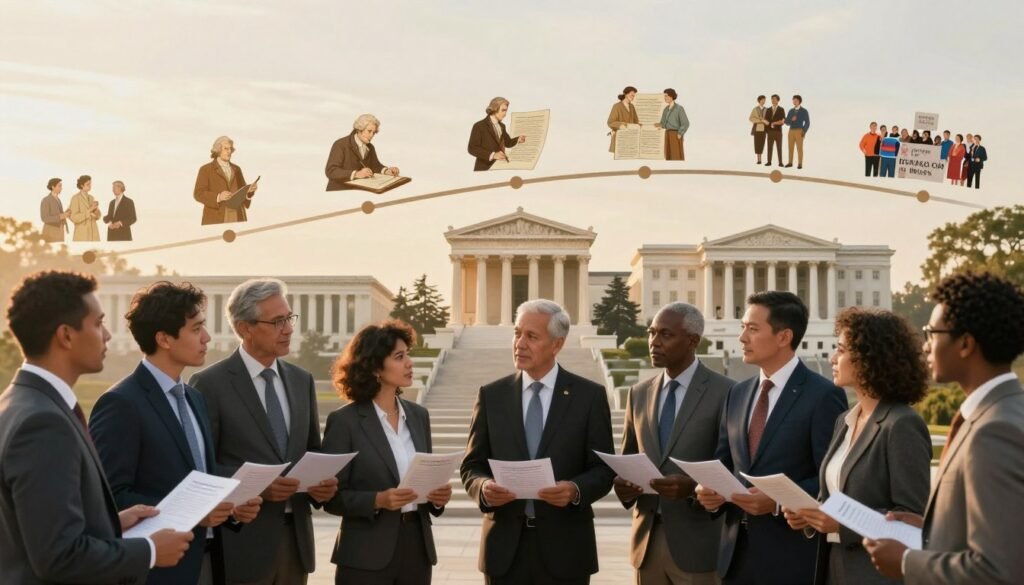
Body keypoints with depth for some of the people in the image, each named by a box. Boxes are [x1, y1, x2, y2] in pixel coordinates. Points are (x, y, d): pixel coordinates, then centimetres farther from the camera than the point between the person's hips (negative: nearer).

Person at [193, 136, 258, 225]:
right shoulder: (206, 169, 2)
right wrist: (218, 197, -21)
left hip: (237, 218, 4)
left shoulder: (236, 169, 17)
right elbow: (199, 194, -5)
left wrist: (249, 190, -7)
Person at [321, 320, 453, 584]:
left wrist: (438, 495, -5)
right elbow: (331, 495, -8)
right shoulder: (344, 421, -7)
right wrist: (377, 500, -21)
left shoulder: (418, 415, 9)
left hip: (417, 546, 5)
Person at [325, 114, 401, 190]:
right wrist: (356, 174, -32)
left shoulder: (370, 148, 10)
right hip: (339, 192, -7)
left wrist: (386, 171, -5)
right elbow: (330, 171, -19)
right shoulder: (340, 145, -10)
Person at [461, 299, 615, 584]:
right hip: (505, 546, 2)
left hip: (565, 546, -1)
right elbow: (472, 466, 6)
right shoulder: (491, 395, 5)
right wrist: (484, 488, -16)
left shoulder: (589, 396, 0)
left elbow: (604, 469, 0)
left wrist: (576, 490, -20)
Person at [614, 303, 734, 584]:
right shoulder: (639, 394, 12)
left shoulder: (725, 392, -5)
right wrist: (622, 483, -5)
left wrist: (693, 486, -23)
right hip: (647, 539, 5)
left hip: (697, 542, -5)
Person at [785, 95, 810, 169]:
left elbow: (807, 123, -4)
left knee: (799, 148, -5)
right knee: (790, 148, 5)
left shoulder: (804, 111, -2)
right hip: (791, 131, 5)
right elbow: (787, 122, 10)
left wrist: (804, 132, -15)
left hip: (799, 131, -5)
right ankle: (790, 163, 12)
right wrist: (791, 119, -12)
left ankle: (800, 164, -2)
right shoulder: (791, 111, 12)